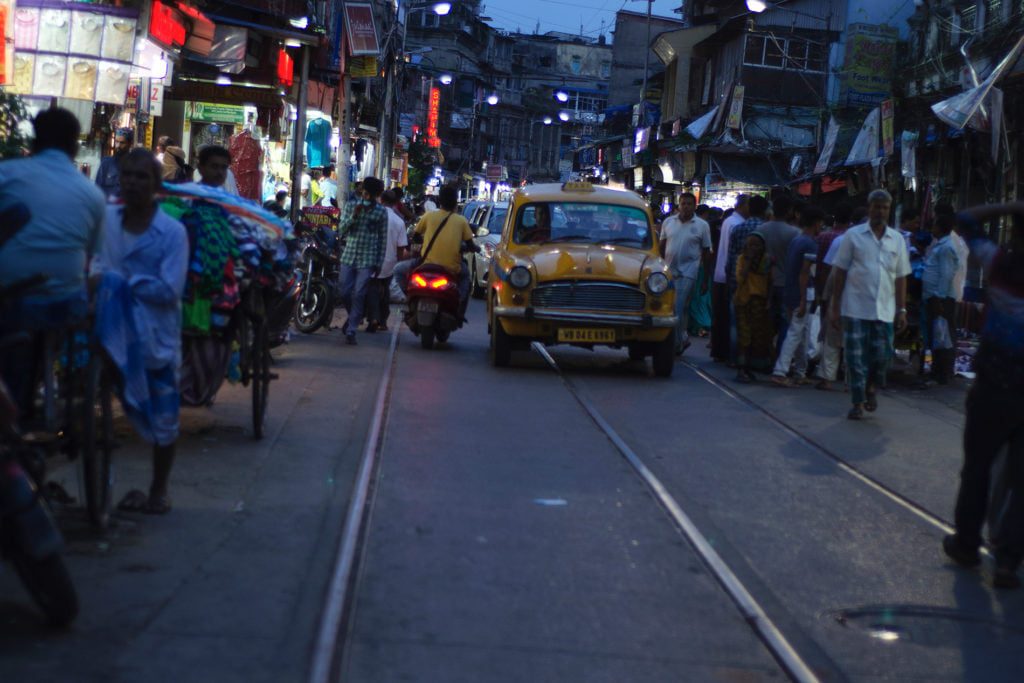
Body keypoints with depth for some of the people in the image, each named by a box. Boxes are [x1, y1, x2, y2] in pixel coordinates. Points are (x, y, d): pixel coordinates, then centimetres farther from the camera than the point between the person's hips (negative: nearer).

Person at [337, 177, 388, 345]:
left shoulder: (381, 212, 1)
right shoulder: (350, 206, 6)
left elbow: (383, 239, 3)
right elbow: (341, 230, 1)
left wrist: (379, 264, 0)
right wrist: (354, 216, -15)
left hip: (367, 260, -2)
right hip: (349, 256, 2)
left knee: (359, 295, -7)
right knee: (344, 293, 3)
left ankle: (351, 331, -1)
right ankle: (354, 317, 30)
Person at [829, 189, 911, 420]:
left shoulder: (897, 240, 9)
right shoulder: (853, 235, 1)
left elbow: (901, 278, 11)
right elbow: (840, 273, 2)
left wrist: (902, 310, 4)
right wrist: (835, 307, -1)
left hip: (884, 311, 2)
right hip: (856, 308, -2)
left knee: (883, 355, 0)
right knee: (856, 357, 0)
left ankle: (872, 387, 29)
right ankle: (858, 402, 9)